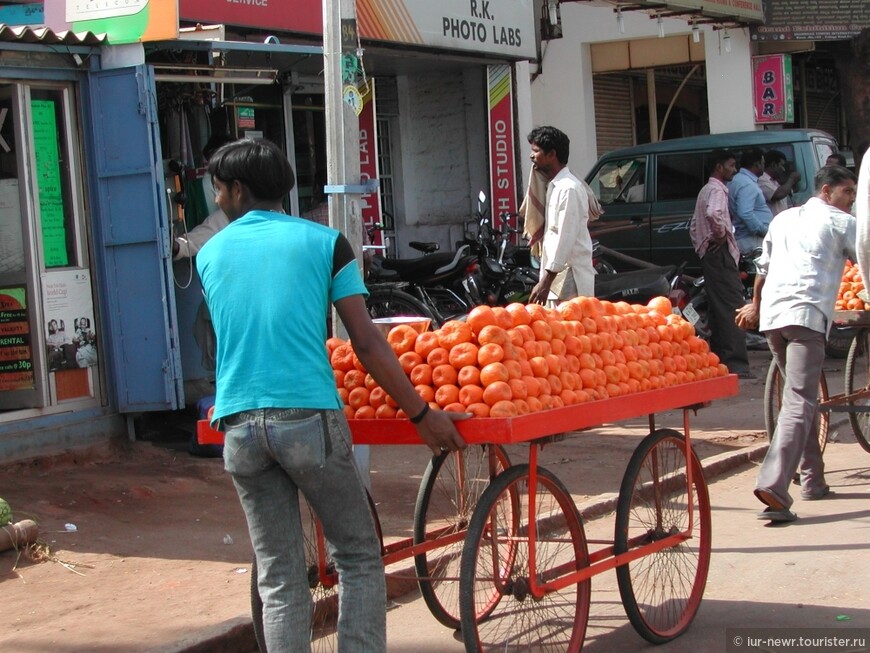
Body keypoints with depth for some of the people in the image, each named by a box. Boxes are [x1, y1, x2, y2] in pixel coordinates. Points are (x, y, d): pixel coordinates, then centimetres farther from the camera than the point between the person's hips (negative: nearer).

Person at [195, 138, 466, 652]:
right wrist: (422, 414, -1)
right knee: (359, 558, 9)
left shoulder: (210, 255, 13)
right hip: (309, 416, -3)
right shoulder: (323, 242, 4)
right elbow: (366, 343, -3)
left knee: (279, 577, 9)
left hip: (239, 424, 3)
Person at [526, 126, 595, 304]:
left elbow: (565, 239, -19)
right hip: (556, 277, 10)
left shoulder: (569, 188, -14)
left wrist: (545, 282, -22)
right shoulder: (553, 186, 17)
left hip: (569, 280, -10)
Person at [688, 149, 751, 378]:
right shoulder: (717, 190, -9)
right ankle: (736, 364, -19)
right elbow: (713, 213, -32)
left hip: (709, 253, 11)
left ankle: (718, 359, 15)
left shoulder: (706, 190, 23)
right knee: (732, 308, -14)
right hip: (721, 254, -11)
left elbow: (693, 225, 29)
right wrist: (721, 234, -18)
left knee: (718, 308, 13)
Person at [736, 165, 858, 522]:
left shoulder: (784, 218, 26)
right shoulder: (841, 222, 9)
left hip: (771, 314, 7)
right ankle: (773, 486, -30)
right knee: (799, 402, -15)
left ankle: (812, 479, 25)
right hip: (807, 315, -7)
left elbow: (763, 267, 33)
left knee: (800, 396, 21)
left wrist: (756, 305, 47)